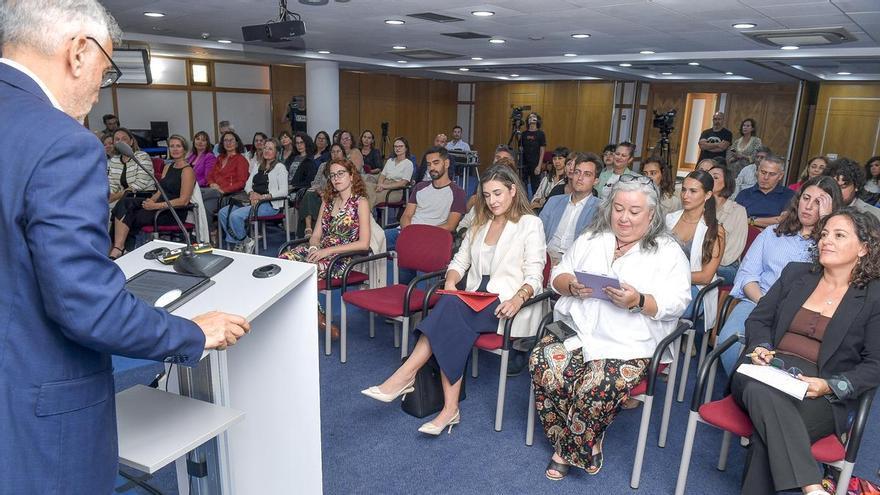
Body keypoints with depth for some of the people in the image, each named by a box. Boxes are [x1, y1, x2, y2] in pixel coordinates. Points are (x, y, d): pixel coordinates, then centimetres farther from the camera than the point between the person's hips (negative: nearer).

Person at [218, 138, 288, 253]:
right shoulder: (258, 166, 22)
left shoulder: (280, 167, -1)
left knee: (235, 216, -26)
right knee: (222, 213, -9)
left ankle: (246, 242, -4)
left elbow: (283, 191, -11)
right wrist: (252, 194, -7)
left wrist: (262, 197, -17)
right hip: (253, 202, 8)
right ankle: (238, 243, 0)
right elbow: (247, 185, 17)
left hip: (270, 204, -8)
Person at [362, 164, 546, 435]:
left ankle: (405, 376, -29)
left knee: (451, 308, -31)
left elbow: (534, 275, -6)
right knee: (451, 321, -30)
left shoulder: (530, 224, 2)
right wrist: (450, 282, -4)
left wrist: (518, 298, -26)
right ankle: (450, 409, -30)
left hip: (507, 306, -5)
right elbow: (460, 260, 19)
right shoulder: (480, 224, 21)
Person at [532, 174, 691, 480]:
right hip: (577, 329, 4)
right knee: (541, 364, -23)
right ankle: (584, 445, -2)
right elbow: (557, 277, 15)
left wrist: (639, 302, -21)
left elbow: (676, 304, -4)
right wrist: (572, 285, -8)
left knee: (596, 388, -30)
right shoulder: (591, 240, 16)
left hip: (630, 343, -4)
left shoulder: (669, 253, 6)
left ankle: (570, 450, 1)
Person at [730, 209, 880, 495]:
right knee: (760, 393, -36)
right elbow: (758, 320, 18)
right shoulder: (795, 273, 16)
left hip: (821, 396, -2)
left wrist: (830, 386, -14)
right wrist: (761, 348, -4)